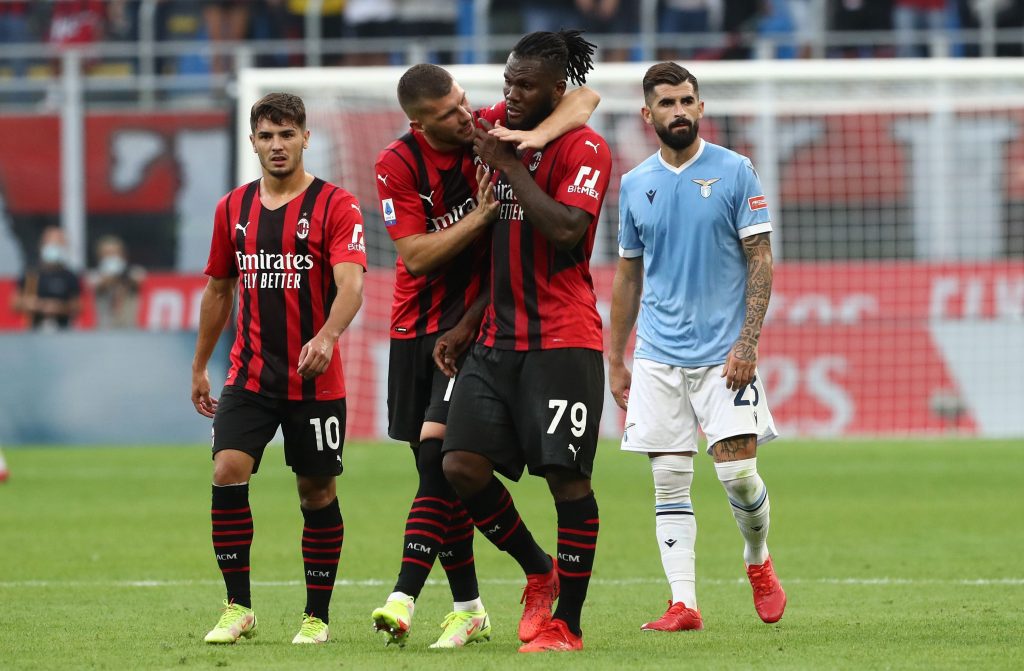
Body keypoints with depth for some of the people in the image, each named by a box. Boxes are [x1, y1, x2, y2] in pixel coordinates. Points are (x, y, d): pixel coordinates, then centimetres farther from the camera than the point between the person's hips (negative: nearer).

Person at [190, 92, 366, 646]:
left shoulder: (335, 205, -6)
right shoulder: (234, 208, 9)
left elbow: (350, 284, -19)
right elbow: (218, 290, 19)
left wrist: (327, 337, -38)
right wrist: (199, 366, 20)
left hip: (315, 381, -3)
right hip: (249, 376, 3)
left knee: (317, 491, 4)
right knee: (227, 473, -13)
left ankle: (317, 616, 16)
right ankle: (238, 609, -5)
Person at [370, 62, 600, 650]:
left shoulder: (494, 129, -7)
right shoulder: (399, 165, -8)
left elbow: (585, 98, -10)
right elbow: (417, 255, -13)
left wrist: (537, 135, -29)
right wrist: (484, 212, -20)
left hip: (476, 321, -3)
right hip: (416, 327, 3)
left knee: (437, 449, -18)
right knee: (438, 467, 6)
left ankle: (405, 597, -25)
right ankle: (469, 609, 16)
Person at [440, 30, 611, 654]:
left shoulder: (586, 149, -7)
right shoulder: (501, 134, 13)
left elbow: (566, 229, -24)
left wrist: (509, 166, -17)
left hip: (563, 339, -7)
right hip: (498, 338, 7)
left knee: (567, 478, -6)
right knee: (462, 465, -4)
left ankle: (567, 623, 2)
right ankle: (539, 572, 17)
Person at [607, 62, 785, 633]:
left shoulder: (735, 172, -2)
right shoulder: (635, 185, 9)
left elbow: (761, 262, -3)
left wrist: (747, 344, -12)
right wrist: (616, 360, 14)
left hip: (722, 351, -3)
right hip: (658, 356, 3)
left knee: (738, 472, -8)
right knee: (670, 481, -1)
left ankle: (758, 563, 20)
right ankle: (683, 603, 0)